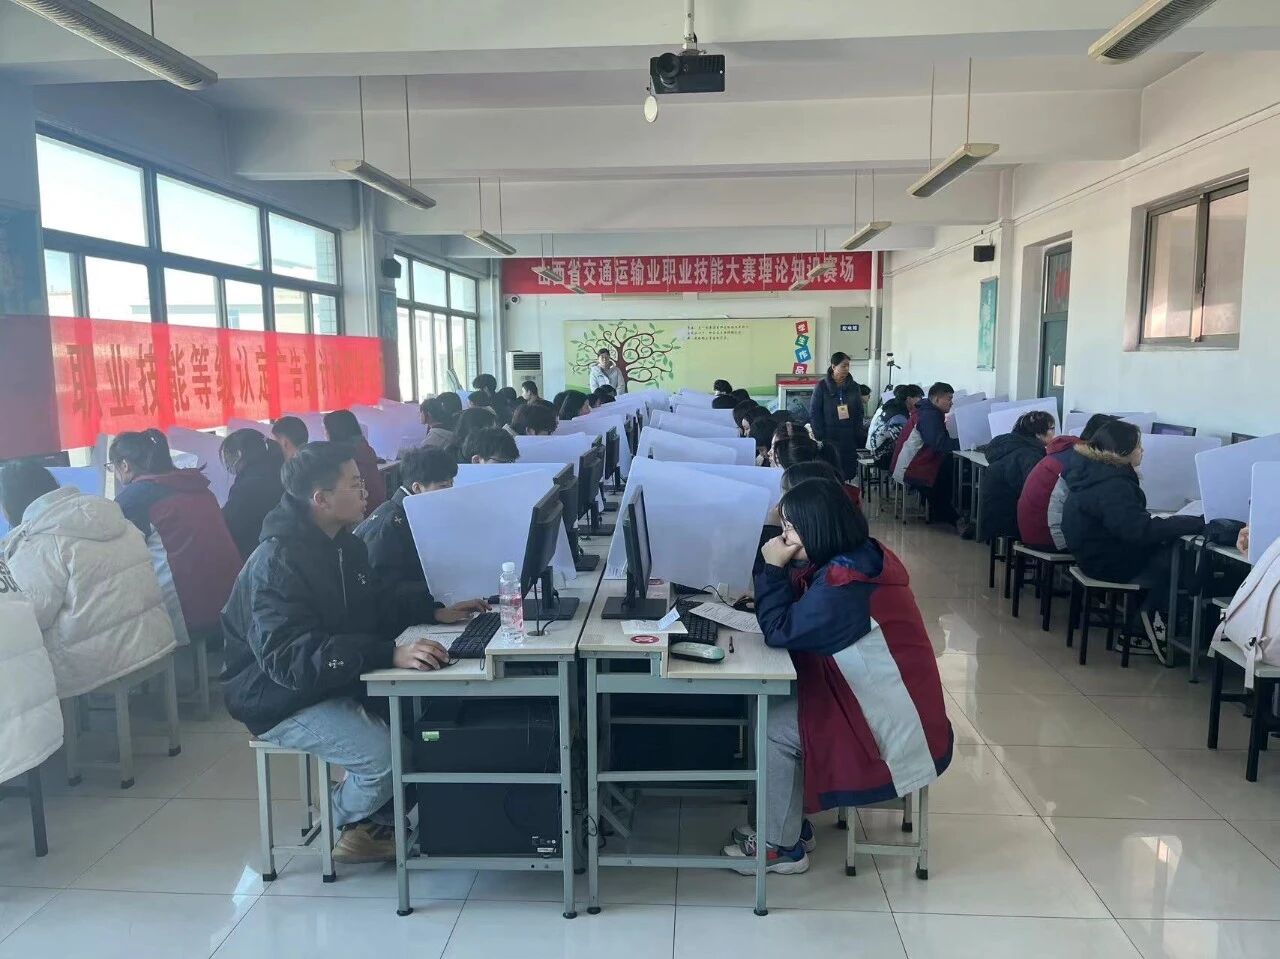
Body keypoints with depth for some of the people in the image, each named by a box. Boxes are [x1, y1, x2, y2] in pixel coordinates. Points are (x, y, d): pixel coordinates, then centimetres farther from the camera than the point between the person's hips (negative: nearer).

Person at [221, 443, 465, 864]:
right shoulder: (277, 564, -25)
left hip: (340, 682, 9)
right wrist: (390, 654, -45)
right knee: (388, 753, -25)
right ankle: (347, 823, 9)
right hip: (283, 699, -8)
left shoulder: (343, 545, 3)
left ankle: (378, 820, 15)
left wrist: (436, 605, -3)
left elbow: (378, 603, 15)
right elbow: (290, 658, -35)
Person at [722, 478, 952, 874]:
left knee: (772, 728, -7)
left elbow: (780, 631, -21)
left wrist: (773, 568, -14)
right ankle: (792, 824, 22)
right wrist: (776, 573, -4)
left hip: (894, 729, -10)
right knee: (776, 704, 11)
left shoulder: (844, 583, -29)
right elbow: (798, 607, 11)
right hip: (892, 704, 10)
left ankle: (780, 846, 10)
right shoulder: (862, 555, 2)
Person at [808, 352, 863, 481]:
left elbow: (859, 413, 12)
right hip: (829, 438, -3)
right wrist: (819, 436, -9)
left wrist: (858, 435, 2)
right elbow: (814, 413, -2)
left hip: (849, 439, 3)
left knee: (849, 472, 0)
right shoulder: (822, 386, 0)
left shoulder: (853, 387, 9)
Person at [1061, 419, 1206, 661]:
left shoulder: (1092, 470, 5)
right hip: (1109, 563, -10)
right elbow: (1139, 530, -35)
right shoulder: (1112, 486, -26)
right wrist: (1197, 523, -33)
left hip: (1097, 551, 10)